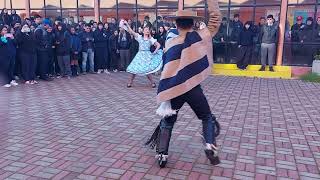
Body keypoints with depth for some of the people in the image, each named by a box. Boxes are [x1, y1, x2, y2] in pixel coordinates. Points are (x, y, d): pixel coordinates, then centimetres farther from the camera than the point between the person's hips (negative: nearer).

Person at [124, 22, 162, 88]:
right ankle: (130, 82, 11)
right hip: (140, 55, 1)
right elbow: (131, 32, -2)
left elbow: (158, 45, 8)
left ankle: (152, 83, 3)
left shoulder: (151, 39, 7)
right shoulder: (139, 37, 6)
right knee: (134, 68, -1)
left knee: (147, 70, -11)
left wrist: (155, 52, -3)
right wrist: (127, 25, -9)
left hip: (147, 55, -1)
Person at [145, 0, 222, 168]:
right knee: (207, 118, 20)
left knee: (167, 122, 17)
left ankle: (162, 155, 14)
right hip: (194, 89, 0)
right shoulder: (202, 36, -1)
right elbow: (216, 19, 14)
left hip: (174, 90, 1)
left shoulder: (170, 44, 2)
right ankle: (210, 146, 0)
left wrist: (165, 98, 7)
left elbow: (167, 72, 2)